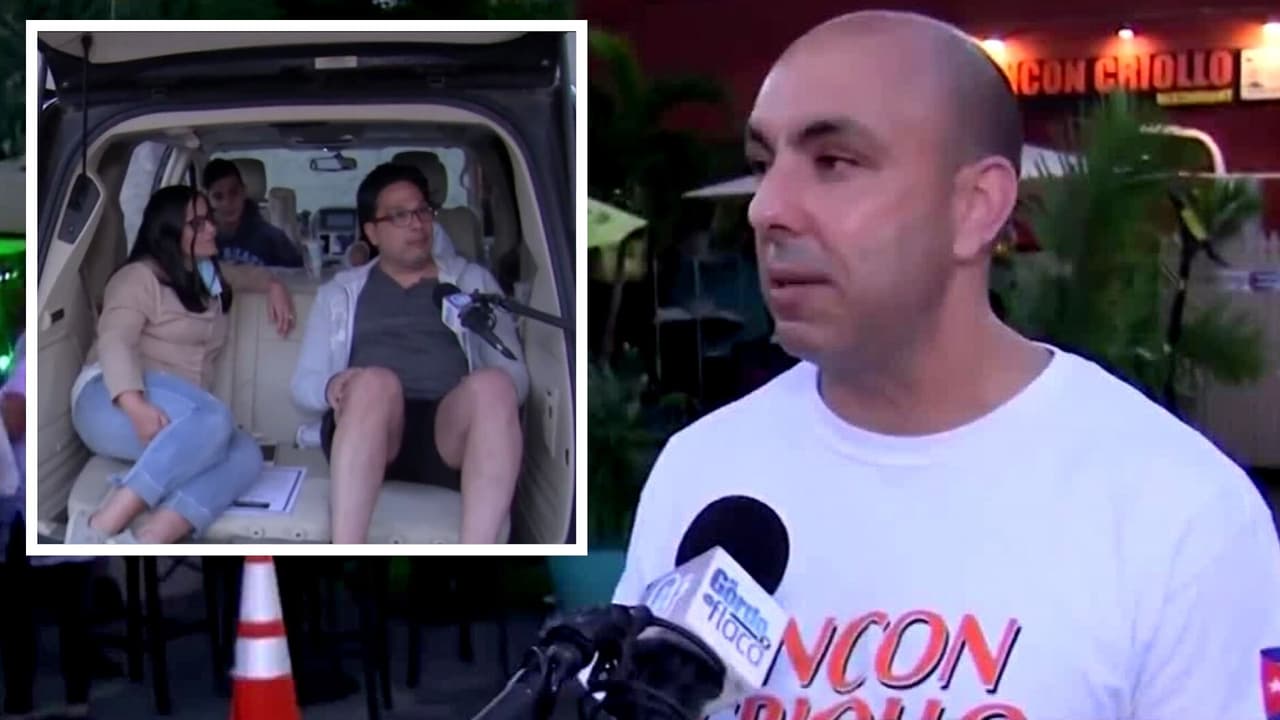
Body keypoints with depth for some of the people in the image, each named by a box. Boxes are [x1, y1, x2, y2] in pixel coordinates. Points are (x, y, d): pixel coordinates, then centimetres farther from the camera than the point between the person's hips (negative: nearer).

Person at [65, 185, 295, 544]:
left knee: (245, 453, -28)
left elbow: (244, 273, 50)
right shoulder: (140, 277, -1)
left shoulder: (209, 277, 26)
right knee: (214, 418, -38)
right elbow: (114, 341, -16)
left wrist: (274, 286, 26)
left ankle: (143, 543, -50)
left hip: (179, 424, 7)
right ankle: (100, 527, -44)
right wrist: (136, 406, -33)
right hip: (112, 400, -7)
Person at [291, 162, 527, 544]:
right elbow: (304, 382, 17)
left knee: (493, 385, -34)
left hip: (450, 433, 1)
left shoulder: (474, 281, 23)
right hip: (366, 432, 0)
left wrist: (488, 397, -11)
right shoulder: (340, 293, 24)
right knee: (375, 381, -36)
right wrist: (331, 387, -9)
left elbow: (515, 372, 15)